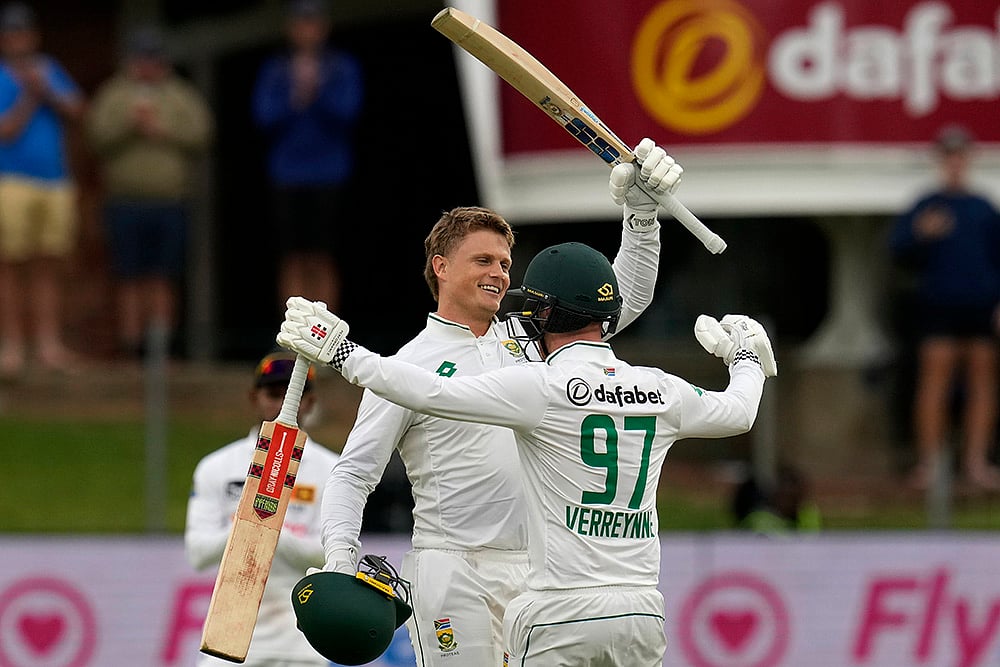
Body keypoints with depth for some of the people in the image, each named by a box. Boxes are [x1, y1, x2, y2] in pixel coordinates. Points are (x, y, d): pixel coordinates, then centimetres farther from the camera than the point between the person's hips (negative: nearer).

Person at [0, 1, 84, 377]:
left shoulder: (51, 71, 15)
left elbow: (76, 111, 4)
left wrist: (47, 92, -10)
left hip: (57, 182, 5)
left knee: (50, 268, 4)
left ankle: (49, 343, 5)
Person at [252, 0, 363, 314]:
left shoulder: (344, 68, 7)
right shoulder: (274, 71, 11)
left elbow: (347, 111, -5)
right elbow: (265, 116, 1)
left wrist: (317, 88, -18)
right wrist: (294, 98, -14)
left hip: (329, 176, -1)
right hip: (287, 176, 1)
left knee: (321, 260, -5)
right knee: (293, 261, -1)